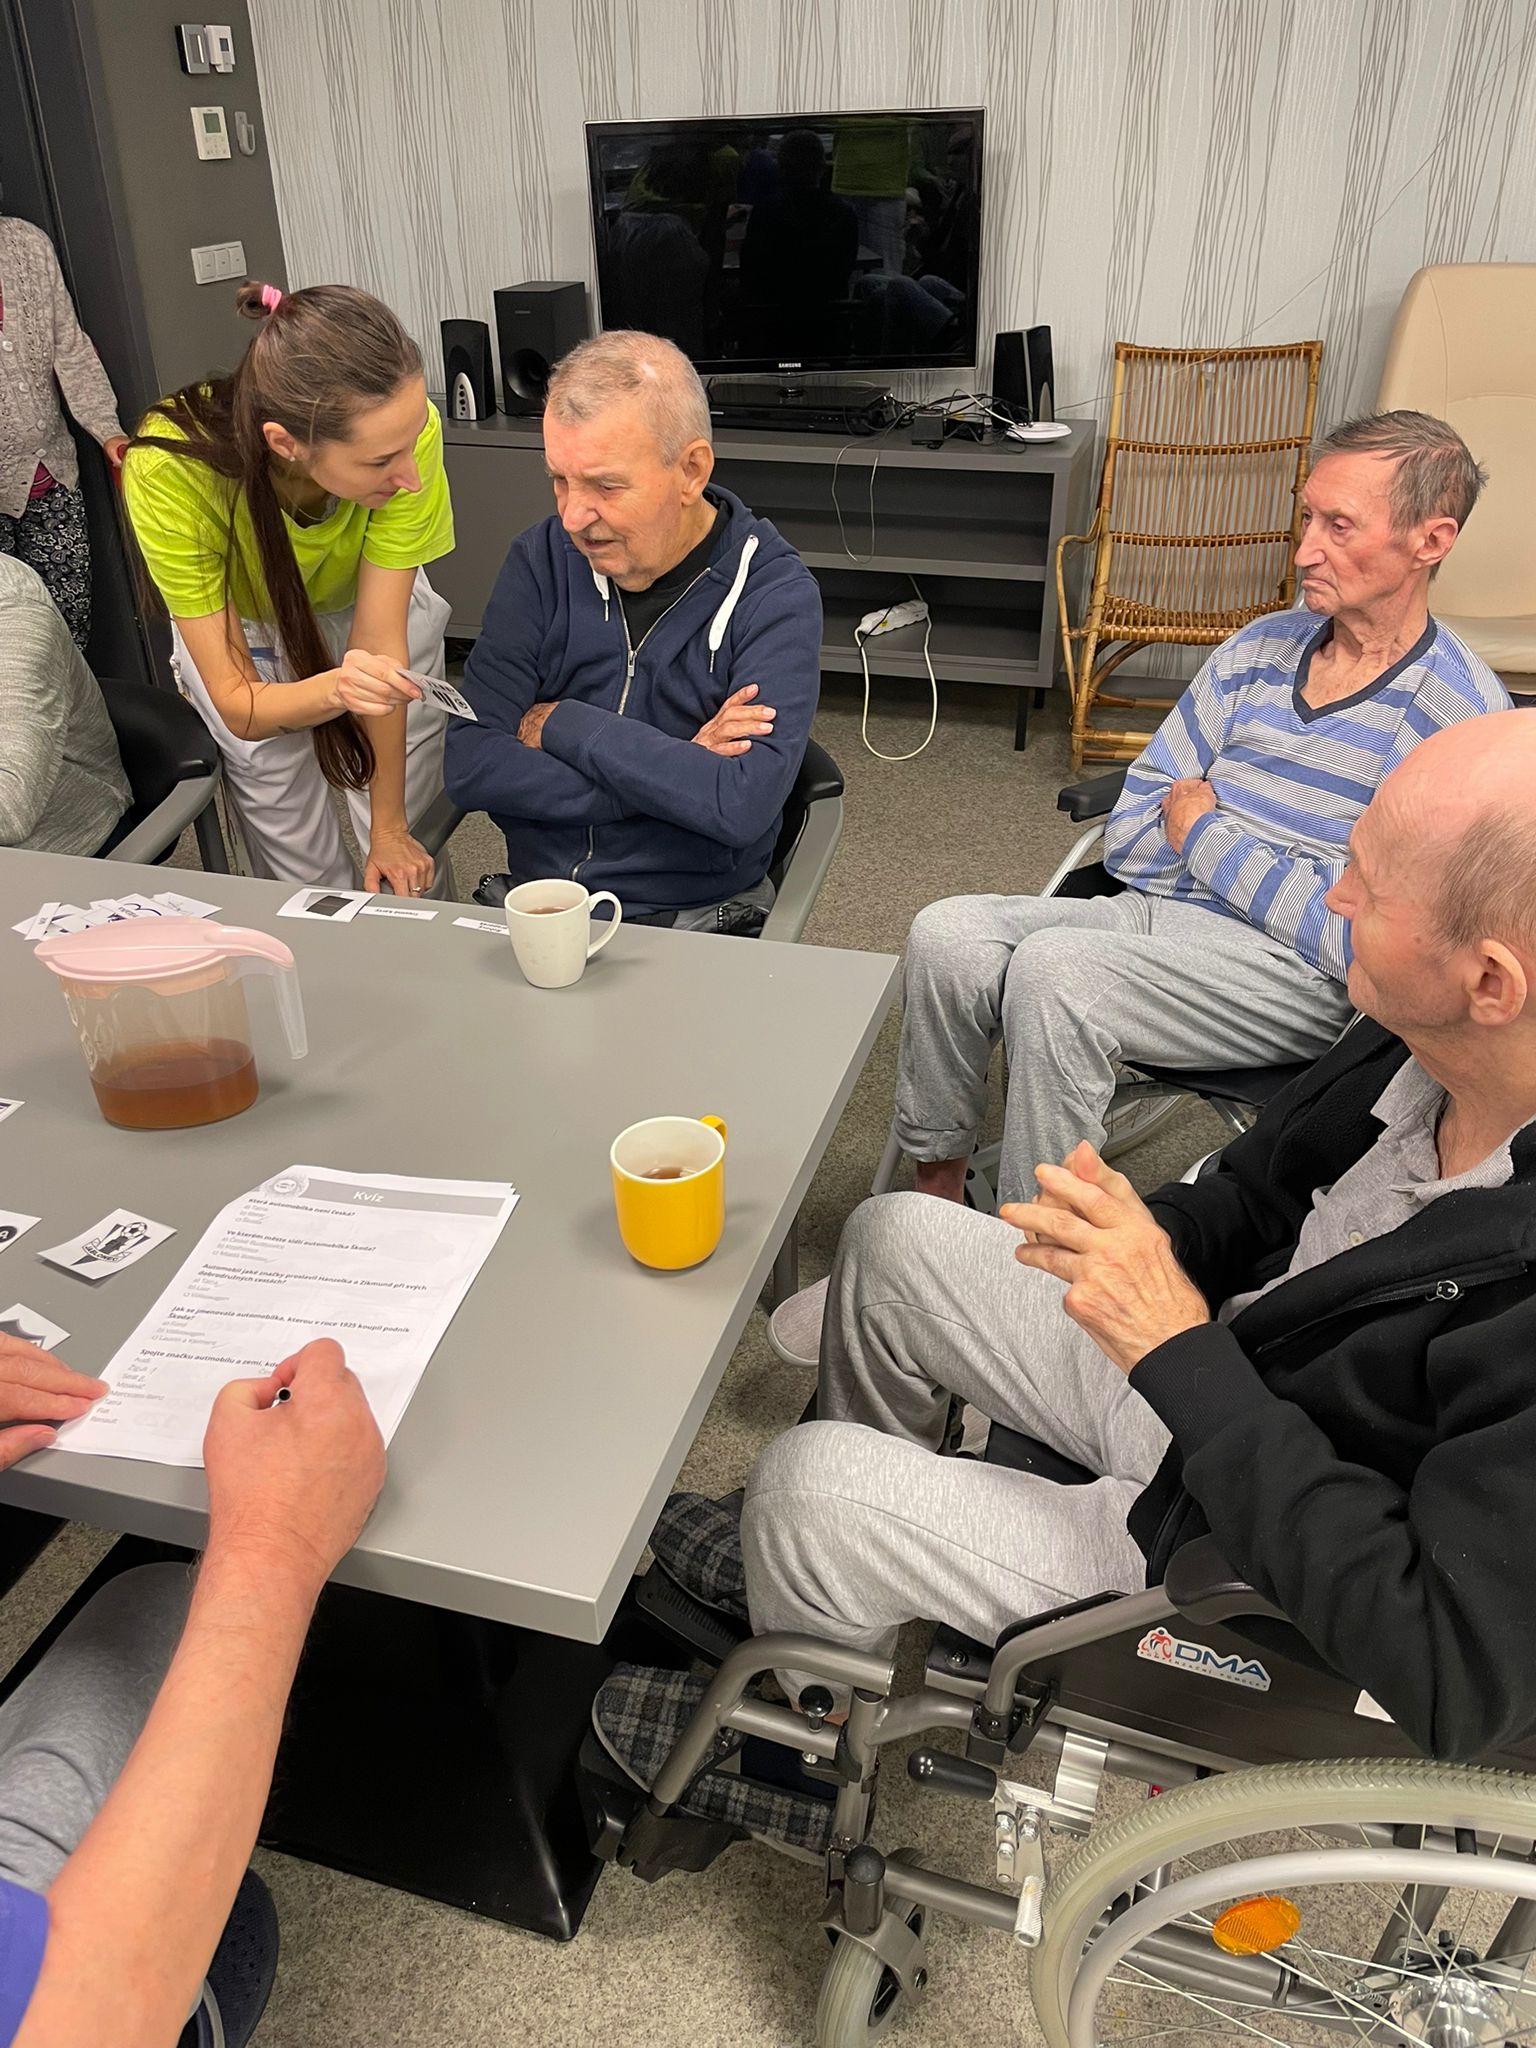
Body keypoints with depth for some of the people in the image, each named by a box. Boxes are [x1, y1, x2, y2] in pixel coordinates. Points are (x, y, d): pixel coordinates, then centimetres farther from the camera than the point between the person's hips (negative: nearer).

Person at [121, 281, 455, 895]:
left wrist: (389, 829, -23)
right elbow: (239, 705, -31)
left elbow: (380, 641, -28)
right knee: (305, 880, 0)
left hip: (365, 611, 1)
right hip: (241, 629, -1)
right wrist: (336, 688, -53)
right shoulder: (170, 472, -37)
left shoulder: (403, 427, -36)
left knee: (410, 874, 2)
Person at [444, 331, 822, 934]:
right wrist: (674, 774, -15)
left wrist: (562, 725, -12)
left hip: (699, 923, -3)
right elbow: (470, 766, -7)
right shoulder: (541, 561, 2)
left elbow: (743, 804, -21)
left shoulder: (776, 594, -8)